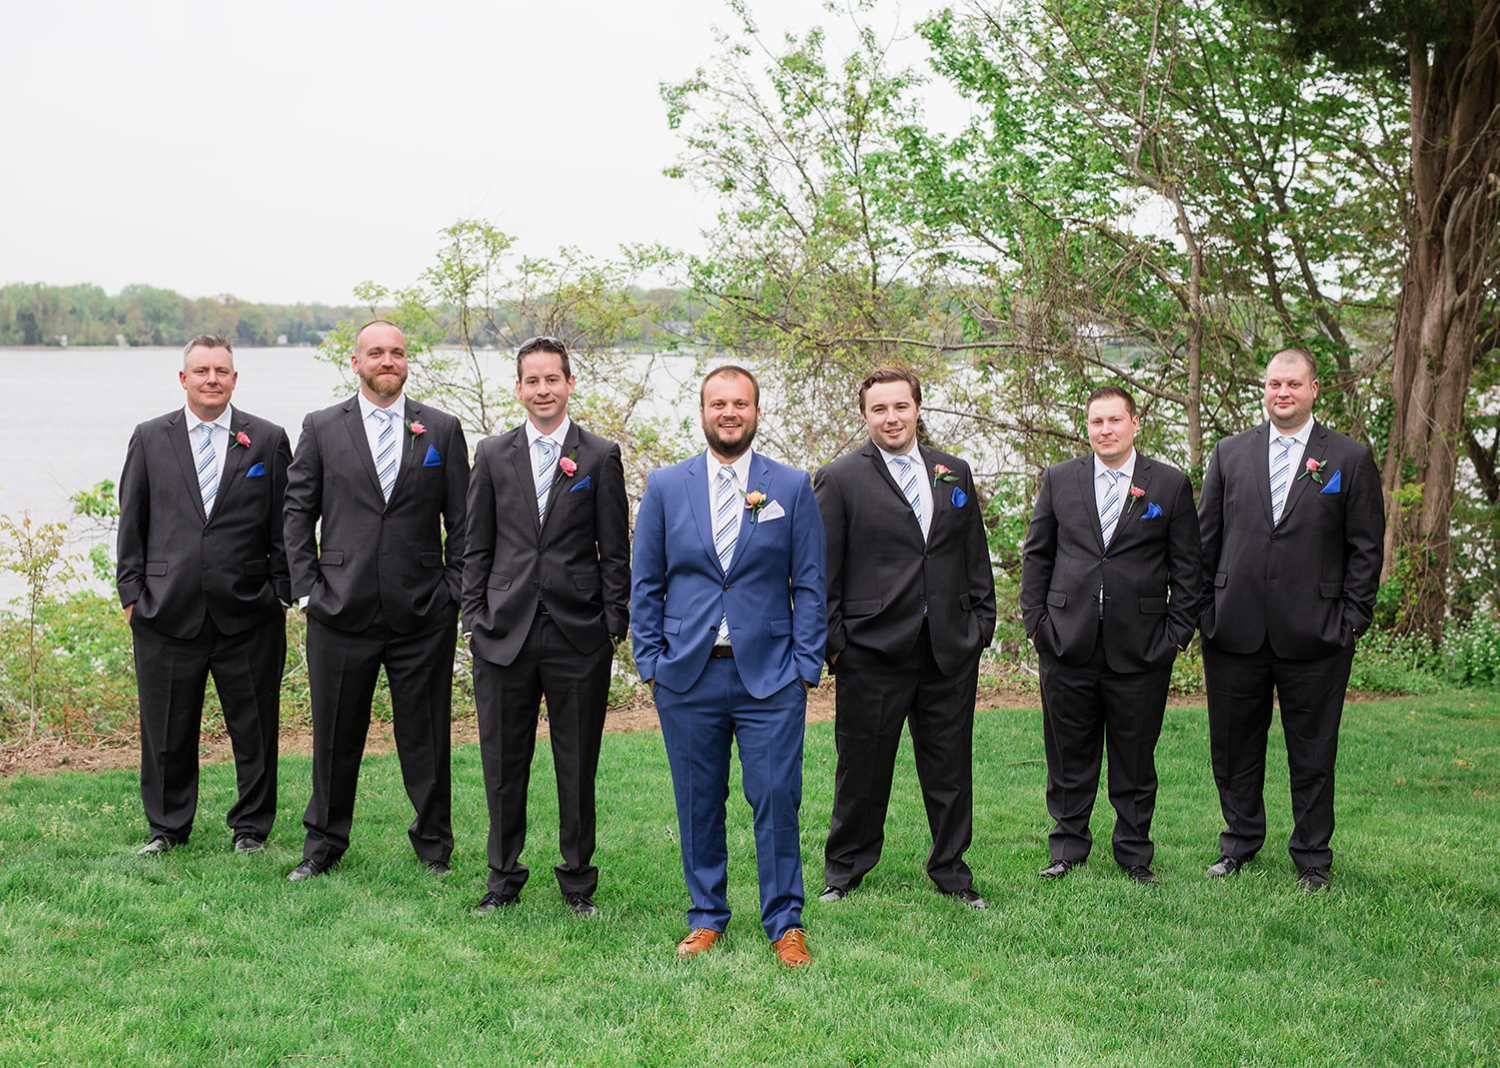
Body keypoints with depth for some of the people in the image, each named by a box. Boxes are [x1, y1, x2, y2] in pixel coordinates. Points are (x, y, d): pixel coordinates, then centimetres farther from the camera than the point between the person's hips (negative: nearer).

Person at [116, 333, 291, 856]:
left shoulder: (268, 440, 5)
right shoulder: (150, 439, 8)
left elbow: (284, 525, 6)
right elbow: (132, 523, 9)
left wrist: (280, 593, 0)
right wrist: (132, 592, 2)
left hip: (248, 613, -1)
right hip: (167, 611, 1)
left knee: (254, 728, 6)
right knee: (167, 729, 9)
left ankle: (251, 827, 21)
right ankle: (167, 826, 25)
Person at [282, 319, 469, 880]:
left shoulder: (442, 430, 6)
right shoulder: (321, 428, 5)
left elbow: (462, 521, 6)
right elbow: (297, 513, 6)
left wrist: (455, 593, 0)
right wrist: (307, 588, -2)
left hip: (423, 616, 0)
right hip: (342, 611, 0)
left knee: (426, 738, 6)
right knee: (336, 735, 9)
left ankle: (434, 849, 20)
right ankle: (323, 844, 25)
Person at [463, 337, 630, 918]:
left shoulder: (600, 457, 3)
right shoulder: (493, 455, 8)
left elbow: (615, 551, 3)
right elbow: (477, 546, 10)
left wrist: (614, 625, -2)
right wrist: (475, 616, 3)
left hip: (577, 635, -2)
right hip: (505, 632, 2)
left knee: (577, 766, 6)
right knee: (503, 762, 8)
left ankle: (578, 881, 19)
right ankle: (504, 878, 22)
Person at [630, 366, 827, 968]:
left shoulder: (793, 487, 4)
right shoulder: (665, 486, 7)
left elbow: (810, 583, 4)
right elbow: (645, 582, 9)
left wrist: (806, 665, -2)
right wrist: (651, 660, 2)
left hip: (770, 675, -1)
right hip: (687, 675, 1)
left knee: (777, 799, -3)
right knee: (698, 803, 8)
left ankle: (784, 923, 11)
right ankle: (707, 917, 22)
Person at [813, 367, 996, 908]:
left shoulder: (955, 474, 12)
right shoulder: (839, 479, -1)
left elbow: (976, 558, 15)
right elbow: (821, 573, -2)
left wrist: (981, 624, 9)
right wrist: (832, 641, -7)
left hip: (950, 650, 4)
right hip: (873, 653, -3)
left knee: (950, 769, 10)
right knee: (862, 767, 6)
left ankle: (951, 870, 25)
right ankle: (845, 868, 22)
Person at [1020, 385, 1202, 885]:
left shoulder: (1170, 484, 3)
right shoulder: (1059, 478, 8)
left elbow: (1188, 567, 4)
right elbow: (1036, 554, 11)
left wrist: (1177, 632, -2)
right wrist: (1035, 619, 3)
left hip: (1140, 646, -1)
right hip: (1068, 642, 1)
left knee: (1135, 757, 7)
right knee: (1069, 754, 8)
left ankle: (1134, 854, 20)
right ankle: (1068, 848, 21)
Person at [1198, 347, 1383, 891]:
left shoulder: (1351, 459, 2)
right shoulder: (1230, 453, 8)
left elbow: (1366, 548, 3)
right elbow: (1207, 537, 10)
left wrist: (1352, 619, -3)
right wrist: (1205, 610, 5)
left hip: (1314, 637, -2)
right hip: (1235, 632, 2)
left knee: (1312, 754, 6)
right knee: (1234, 746, 11)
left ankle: (1312, 859, 20)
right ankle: (1240, 842, 29)